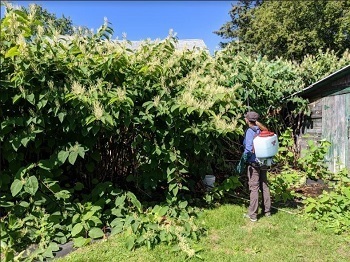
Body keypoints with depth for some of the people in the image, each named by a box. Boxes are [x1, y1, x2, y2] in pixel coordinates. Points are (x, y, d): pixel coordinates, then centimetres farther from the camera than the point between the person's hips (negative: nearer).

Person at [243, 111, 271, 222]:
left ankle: (252, 215, 7)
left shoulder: (250, 131, -15)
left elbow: (249, 149, -20)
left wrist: (243, 161, -13)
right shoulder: (261, 130, 3)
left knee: (254, 188, -1)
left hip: (254, 163, -7)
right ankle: (267, 210, 28)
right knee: (264, 185, 16)